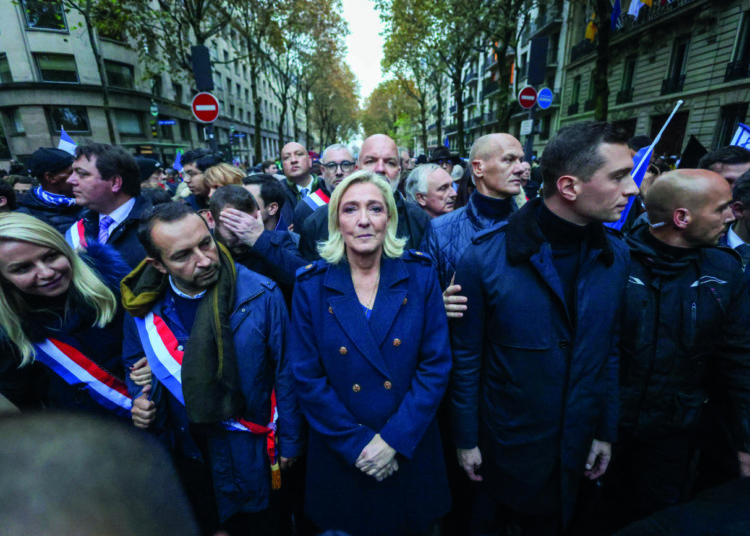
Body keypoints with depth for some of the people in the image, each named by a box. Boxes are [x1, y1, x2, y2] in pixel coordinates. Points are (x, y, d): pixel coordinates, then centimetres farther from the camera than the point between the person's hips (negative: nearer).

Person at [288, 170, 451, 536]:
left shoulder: (419, 275, -10)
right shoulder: (312, 285, -11)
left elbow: (436, 364, -9)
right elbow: (307, 378, -8)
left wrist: (395, 439, -14)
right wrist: (356, 443, -12)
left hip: (410, 449, 1)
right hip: (340, 457, 0)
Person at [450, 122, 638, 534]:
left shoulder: (615, 257, -7)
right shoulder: (484, 257, -23)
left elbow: (608, 351, 2)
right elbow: (465, 356, -15)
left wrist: (606, 431, 6)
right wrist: (465, 439, -7)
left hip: (575, 451, 4)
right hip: (503, 449, -3)